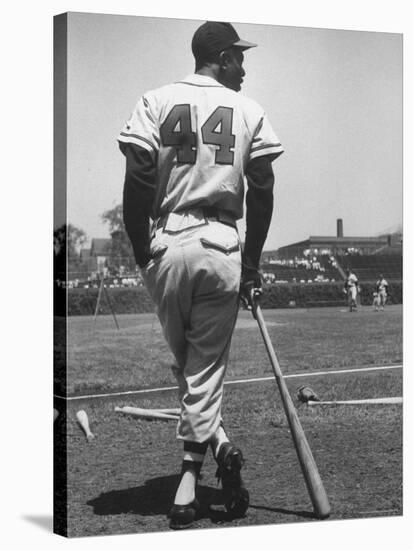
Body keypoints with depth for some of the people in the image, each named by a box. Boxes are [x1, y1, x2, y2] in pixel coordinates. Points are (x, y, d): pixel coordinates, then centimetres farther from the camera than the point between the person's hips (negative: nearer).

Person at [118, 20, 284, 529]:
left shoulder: (156, 102, 4)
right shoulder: (248, 111, 6)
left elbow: (137, 182, -4)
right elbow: (262, 192, 4)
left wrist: (140, 254, 4)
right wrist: (252, 261, 13)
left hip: (167, 244, 0)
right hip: (222, 248, 0)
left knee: (184, 362, 16)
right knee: (206, 366, 6)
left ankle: (217, 447, 5)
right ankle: (189, 480, 4)